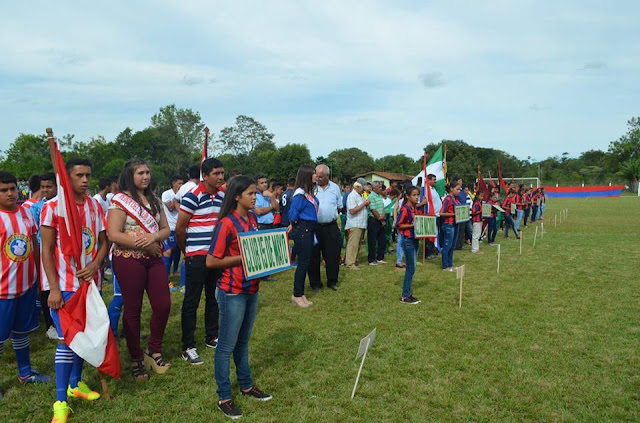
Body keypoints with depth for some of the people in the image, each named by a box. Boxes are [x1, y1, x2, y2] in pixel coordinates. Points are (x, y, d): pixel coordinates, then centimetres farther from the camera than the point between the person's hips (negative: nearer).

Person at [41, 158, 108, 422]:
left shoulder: (95, 206, 4)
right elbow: (47, 251, -8)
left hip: (90, 282, 4)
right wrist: (53, 289, -13)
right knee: (67, 340, -4)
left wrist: (95, 265, -9)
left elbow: (103, 242, 10)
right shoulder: (52, 207, -8)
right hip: (64, 285, -4)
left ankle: (75, 383, 33)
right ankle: (61, 402, 7)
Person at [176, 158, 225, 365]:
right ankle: (188, 347, 10)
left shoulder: (223, 195, 5)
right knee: (192, 301, 1)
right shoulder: (192, 196, -14)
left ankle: (211, 337, 31)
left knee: (213, 298, 16)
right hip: (197, 256, -6)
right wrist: (187, 251, 3)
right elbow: (180, 228, -9)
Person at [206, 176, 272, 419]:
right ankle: (224, 397, 17)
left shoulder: (252, 218, 5)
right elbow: (211, 261, -18)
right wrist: (243, 258, -22)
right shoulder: (227, 224, -18)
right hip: (232, 292, -7)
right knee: (227, 345, 5)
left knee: (243, 341, 21)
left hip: (251, 289, 7)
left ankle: (246, 385, 35)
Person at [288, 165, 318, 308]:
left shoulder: (309, 193, 11)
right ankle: (297, 295, 8)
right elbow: (293, 214, -19)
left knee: (305, 262, 13)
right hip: (302, 230, -9)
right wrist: (293, 225, -1)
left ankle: (300, 294, 23)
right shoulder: (300, 194, -17)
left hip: (309, 230, 9)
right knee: (303, 262, -3)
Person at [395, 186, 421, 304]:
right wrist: (412, 225, -22)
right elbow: (398, 225, -16)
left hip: (415, 240, 8)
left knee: (411, 268, 11)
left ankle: (407, 293, 19)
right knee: (411, 268, -5)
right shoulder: (405, 209, -14)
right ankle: (405, 296, 3)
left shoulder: (415, 208, 11)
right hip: (408, 240, -8)